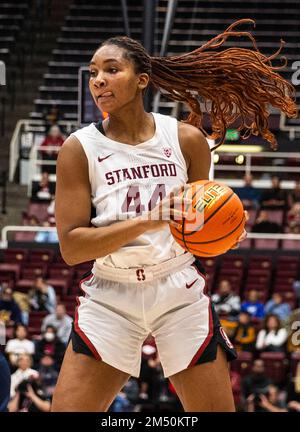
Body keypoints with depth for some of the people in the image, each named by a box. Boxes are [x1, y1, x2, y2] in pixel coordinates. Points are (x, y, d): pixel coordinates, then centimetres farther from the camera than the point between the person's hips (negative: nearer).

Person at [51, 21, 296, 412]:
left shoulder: (186, 139, 0)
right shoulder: (80, 148, -5)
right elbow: (70, 247, -13)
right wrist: (147, 222, -24)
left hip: (180, 294, 1)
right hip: (111, 297, -1)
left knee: (219, 409, 0)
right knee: (66, 409, -9)